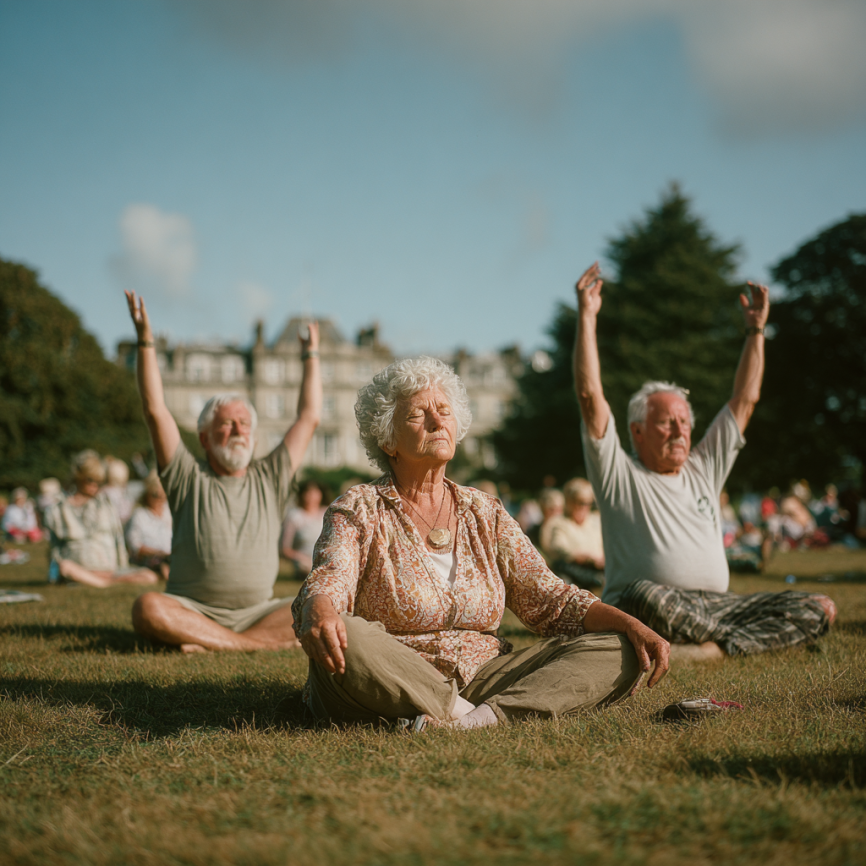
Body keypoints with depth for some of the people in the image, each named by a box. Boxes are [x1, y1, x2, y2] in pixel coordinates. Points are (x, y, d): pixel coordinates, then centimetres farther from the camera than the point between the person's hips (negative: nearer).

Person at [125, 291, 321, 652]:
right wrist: (145, 341, -1)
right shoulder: (188, 479, 9)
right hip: (192, 608, -2)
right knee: (148, 609, -34)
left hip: (257, 611, 2)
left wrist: (311, 357, 21)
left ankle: (210, 643, -28)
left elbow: (309, 418, 17)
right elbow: (155, 410, 2)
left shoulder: (269, 480, 16)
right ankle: (265, 641, -33)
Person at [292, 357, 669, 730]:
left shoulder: (484, 513, 14)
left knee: (617, 651, -13)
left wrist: (631, 625, -9)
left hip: (481, 680, 5)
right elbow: (326, 585, -17)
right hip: (392, 686, -4)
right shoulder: (359, 510, 1)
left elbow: (550, 600, 9)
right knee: (345, 640, -37)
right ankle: (465, 714, -26)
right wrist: (320, 615, -43)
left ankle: (486, 716, -32)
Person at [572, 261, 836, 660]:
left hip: (715, 607, 6)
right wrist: (586, 317, -7)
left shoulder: (705, 468, 22)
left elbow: (745, 400, 24)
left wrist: (756, 330, 21)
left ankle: (710, 649, -28)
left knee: (818, 609, -14)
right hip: (644, 613, -5)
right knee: (648, 597, -43)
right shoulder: (619, 474, 5)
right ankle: (740, 639, -22)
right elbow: (590, 396, -4)